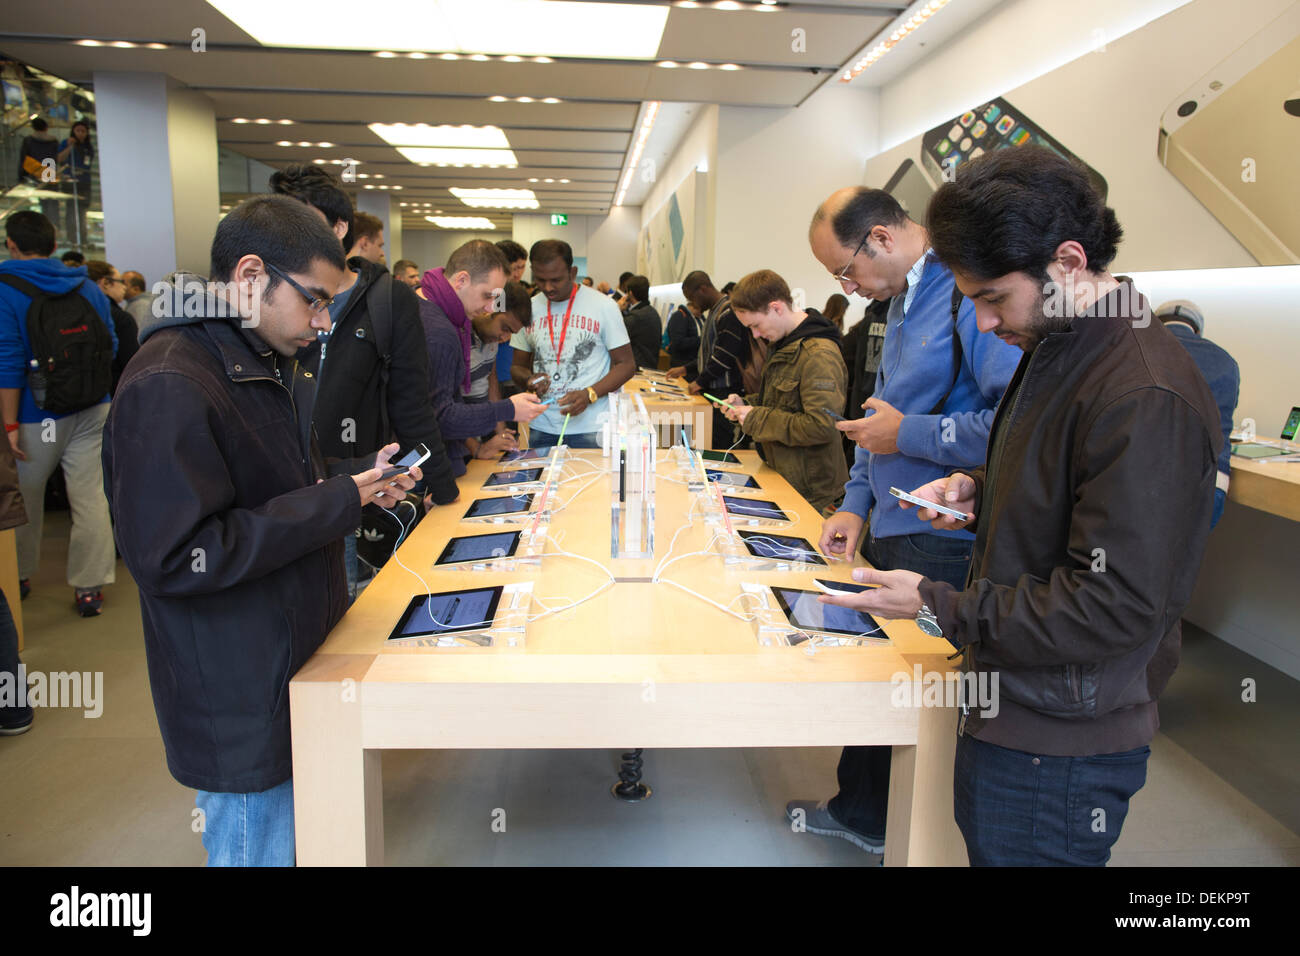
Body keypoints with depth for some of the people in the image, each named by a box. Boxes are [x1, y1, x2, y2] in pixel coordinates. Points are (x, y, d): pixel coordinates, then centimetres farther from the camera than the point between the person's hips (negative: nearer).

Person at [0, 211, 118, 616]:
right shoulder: (88, 287, 4)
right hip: (92, 412, 4)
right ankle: (89, 588, 8)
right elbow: (110, 347, 7)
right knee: (90, 498, 5)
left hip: (38, 417, -3)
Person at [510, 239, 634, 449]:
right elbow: (518, 367, 16)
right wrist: (529, 380, -9)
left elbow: (626, 364, -2)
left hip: (591, 427, -3)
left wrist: (590, 394, -18)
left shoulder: (603, 306, -3)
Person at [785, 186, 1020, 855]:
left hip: (944, 548, -9)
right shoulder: (902, 300, 13)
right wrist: (857, 503, 14)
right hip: (889, 532, 9)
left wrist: (906, 434, -19)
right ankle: (860, 813, 39)